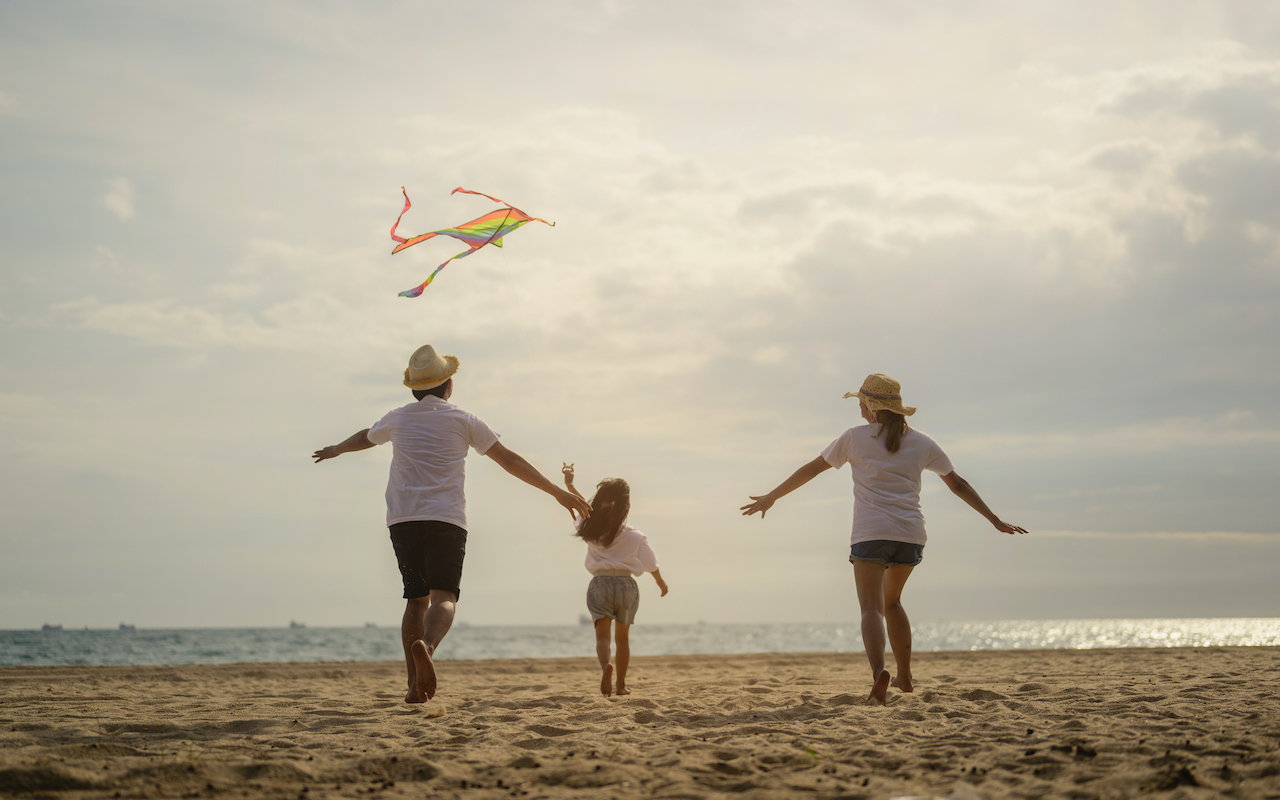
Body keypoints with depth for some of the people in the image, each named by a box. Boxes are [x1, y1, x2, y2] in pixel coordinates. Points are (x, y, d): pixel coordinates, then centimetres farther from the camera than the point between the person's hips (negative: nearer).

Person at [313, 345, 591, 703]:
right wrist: (558, 492, 6)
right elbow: (510, 461, 4)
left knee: (416, 598, 11)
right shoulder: (462, 420, 7)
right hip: (446, 519, -3)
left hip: (402, 520, 3)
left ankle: (415, 684, 6)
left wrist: (334, 450, 58)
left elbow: (364, 438, 36)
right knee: (443, 596, -11)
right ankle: (425, 645, -43)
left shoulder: (398, 419, 15)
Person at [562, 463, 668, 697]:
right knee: (623, 637, 16)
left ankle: (605, 665, -36)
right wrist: (661, 583, 27)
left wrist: (569, 483, 34)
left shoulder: (591, 529, 0)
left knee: (602, 635, -5)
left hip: (599, 584, 0)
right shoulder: (635, 537, -4)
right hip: (626, 584, 0)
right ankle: (621, 684, 19)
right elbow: (651, 564, 8)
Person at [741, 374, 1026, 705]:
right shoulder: (921, 442, 14)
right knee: (891, 601, 25)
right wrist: (995, 520, 24)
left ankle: (879, 672, -37)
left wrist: (771, 498, 22)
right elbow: (957, 483, 17)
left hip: (870, 533, -4)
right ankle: (904, 676, 28)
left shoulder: (855, 437, 6)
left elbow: (811, 469, 12)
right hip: (911, 534, 4)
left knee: (872, 609, -11)